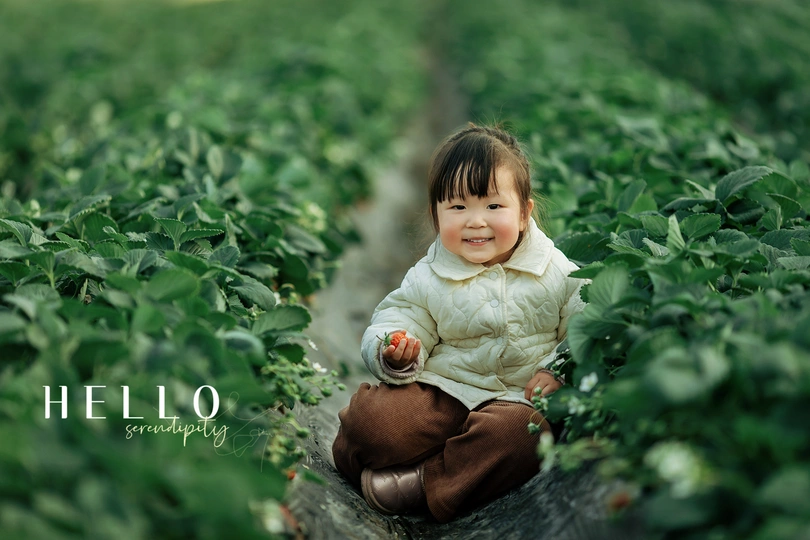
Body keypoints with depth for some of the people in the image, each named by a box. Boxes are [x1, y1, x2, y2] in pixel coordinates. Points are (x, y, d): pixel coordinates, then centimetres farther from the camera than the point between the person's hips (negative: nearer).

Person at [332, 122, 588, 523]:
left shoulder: (558, 274, 1)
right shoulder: (427, 277, 3)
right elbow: (398, 317, 3)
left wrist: (559, 373, -13)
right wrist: (396, 356, -19)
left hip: (518, 396, 0)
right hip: (441, 389, 1)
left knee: (518, 431, -37)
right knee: (371, 416, -25)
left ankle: (423, 485, -23)